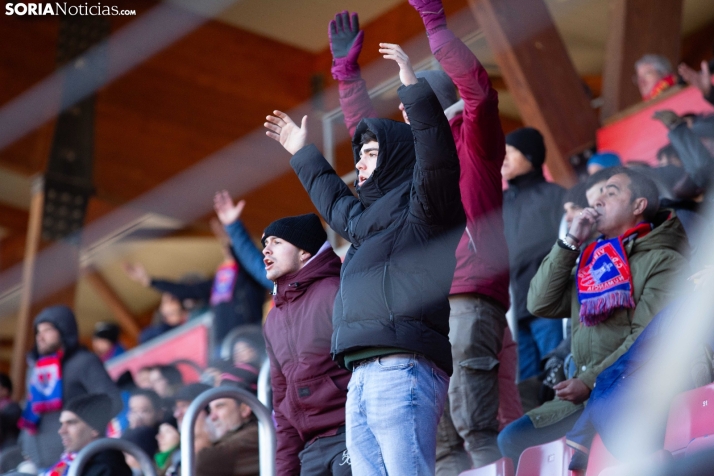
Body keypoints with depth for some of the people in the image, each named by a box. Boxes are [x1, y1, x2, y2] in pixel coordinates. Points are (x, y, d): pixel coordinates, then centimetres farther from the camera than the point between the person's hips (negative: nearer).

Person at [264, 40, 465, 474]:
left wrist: (414, 87, -20)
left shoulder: (421, 209, 4)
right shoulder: (367, 218, 31)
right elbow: (333, 200, 52)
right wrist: (302, 154, 62)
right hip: (362, 380, 9)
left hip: (403, 371, -9)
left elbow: (437, 158, -15)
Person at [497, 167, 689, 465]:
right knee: (512, 440, -3)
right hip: (584, 393, 7)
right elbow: (541, 304, 9)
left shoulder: (663, 261, -3)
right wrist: (570, 242, 4)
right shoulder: (592, 259, 17)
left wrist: (591, 381, -17)